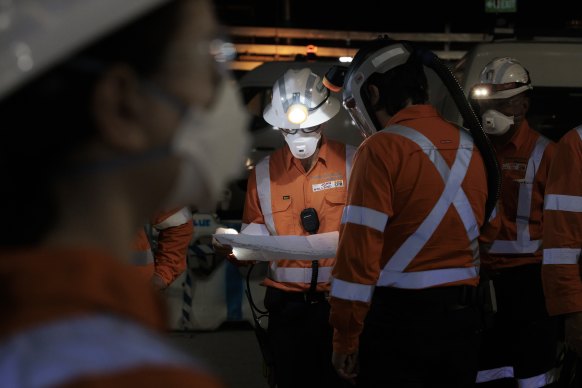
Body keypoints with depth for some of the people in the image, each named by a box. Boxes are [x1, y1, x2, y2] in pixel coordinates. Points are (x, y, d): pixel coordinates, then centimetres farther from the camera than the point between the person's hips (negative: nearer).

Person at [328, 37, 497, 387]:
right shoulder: (468, 146, 9)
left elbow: (360, 246, -15)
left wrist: (345, 339, -10)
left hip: (399, 318, -6)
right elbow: (474, 229, 11)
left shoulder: (382, 148, -12)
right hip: (462, 318, 6)